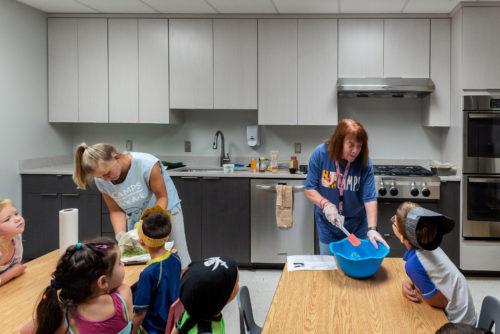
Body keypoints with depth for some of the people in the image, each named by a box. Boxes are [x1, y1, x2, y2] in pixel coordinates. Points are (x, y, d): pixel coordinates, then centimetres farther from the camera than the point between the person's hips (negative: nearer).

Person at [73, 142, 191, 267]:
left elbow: (162, 198, -21)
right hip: (135, 220, 3)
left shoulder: (147, 164, -31)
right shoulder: (101, 181, -15)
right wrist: (120, 233, -25)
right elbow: (116, 211, -6)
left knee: (181, 264, -4)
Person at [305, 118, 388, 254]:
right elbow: (310, 190, -10)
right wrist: (325, 204, -27)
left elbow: (370, 198, -19)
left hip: (356, 227, 0)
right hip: (327, 227, 0)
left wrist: (372, 229, -30)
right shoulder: (320, 154, -15)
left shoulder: (364, 163, -17)